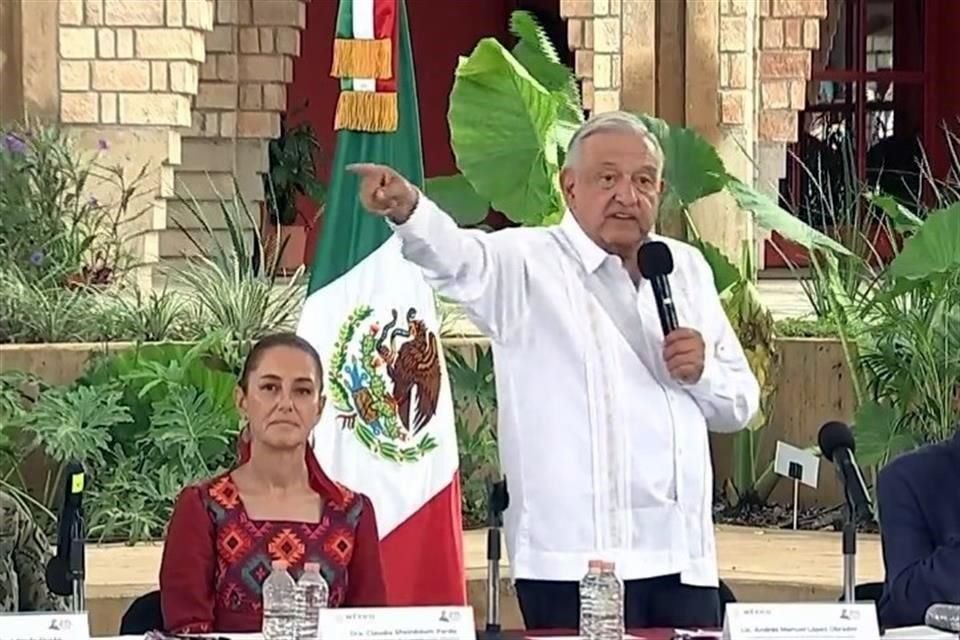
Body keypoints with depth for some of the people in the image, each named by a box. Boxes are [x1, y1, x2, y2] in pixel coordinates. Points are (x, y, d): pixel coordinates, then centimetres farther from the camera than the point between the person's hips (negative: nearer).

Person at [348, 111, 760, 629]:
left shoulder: (687, 269, 17)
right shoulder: (527, 264, 1)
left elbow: (741, 405, 22)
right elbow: (457, 257, -22)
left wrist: (703, 372, -1)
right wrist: (407, 209, -43)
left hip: (683, 555, 5)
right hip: (575, 560, -5)